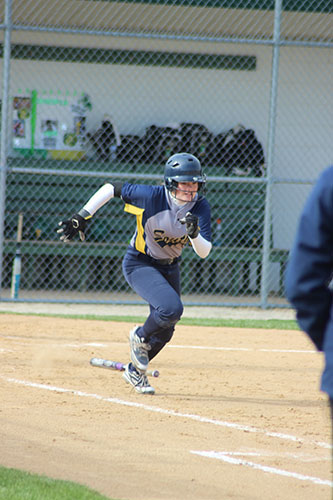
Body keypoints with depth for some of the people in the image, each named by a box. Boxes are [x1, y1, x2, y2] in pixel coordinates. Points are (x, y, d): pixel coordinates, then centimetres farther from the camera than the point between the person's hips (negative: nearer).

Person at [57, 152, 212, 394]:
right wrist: (82, 217, -17)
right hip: (139, 264, -5)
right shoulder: (152, 196, -26)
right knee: (171, 308, -28)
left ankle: (135, 370, 38)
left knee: (165, 330, 13)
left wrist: (194, 233, -40)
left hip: (169, 267, 5)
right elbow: (110, 188, -14)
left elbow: (204, 252, -19)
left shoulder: (201, 207, -15)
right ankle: (140, 337, 3)